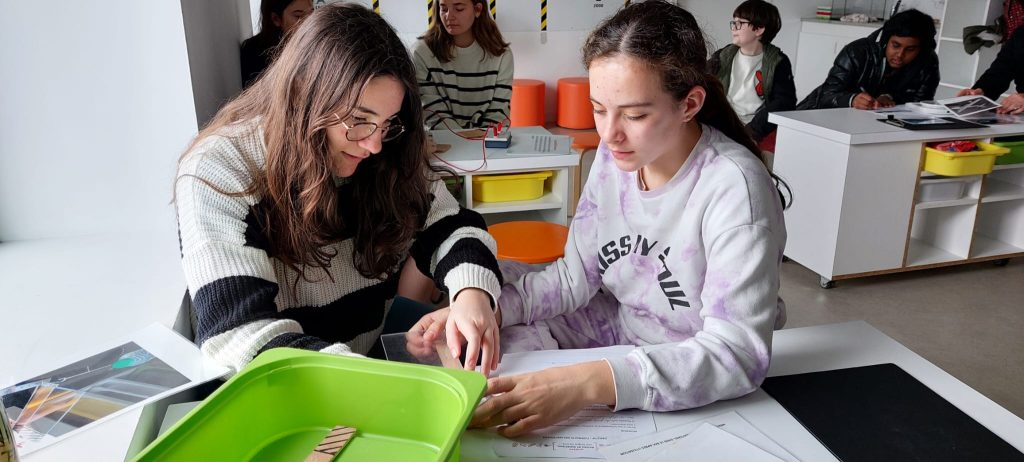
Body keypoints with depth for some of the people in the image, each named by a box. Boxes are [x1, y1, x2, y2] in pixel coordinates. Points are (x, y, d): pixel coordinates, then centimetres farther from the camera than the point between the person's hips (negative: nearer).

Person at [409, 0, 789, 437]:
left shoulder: (732, 187, -28)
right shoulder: (616, 155, -8)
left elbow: (739, 351, -34)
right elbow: (576, 276, -2)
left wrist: (590, 383, -47)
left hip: (709, 388, -6)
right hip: (618, 325, 6)